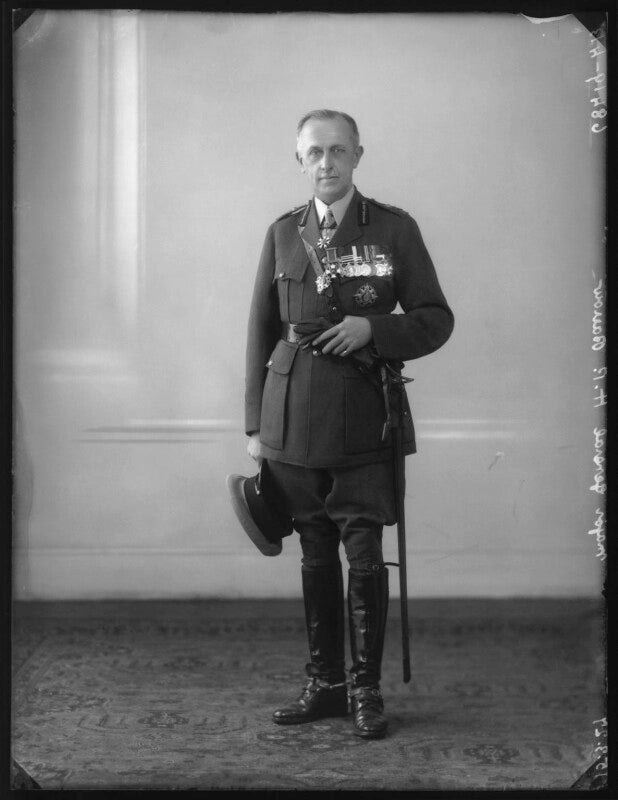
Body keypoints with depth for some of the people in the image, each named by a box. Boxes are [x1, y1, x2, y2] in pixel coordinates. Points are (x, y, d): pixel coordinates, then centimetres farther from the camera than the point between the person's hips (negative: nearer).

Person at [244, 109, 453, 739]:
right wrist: (255, 424, 8)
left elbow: (436, 319, 4)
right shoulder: (282, 234, 10)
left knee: (364, 557, -2)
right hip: (294, 420, 3)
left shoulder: (394, 228, 3)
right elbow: (261, 332, 11)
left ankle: (366, 689, 12)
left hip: (364, 418, -2)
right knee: (315, 557, 10)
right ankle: (323, 684, 22)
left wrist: (372, 328, -14)